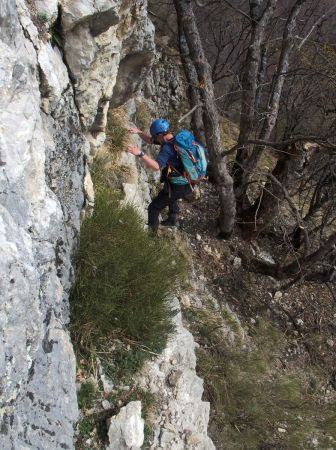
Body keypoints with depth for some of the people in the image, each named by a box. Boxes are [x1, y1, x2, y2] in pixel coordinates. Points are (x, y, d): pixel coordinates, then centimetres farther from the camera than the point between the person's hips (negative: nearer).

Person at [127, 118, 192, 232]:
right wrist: (139, 132, 0)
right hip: (188, 184, 10)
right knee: (169, 196, 40)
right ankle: (173, 218, 49)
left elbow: (156, 167, -38)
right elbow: (150, 141, 13)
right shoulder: (175, 139, 5)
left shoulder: (167, 148, -24)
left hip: (177, 187, -10)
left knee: (153, 208, 5)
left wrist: (140, 154, -45)